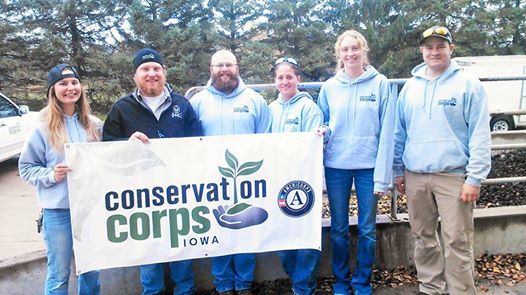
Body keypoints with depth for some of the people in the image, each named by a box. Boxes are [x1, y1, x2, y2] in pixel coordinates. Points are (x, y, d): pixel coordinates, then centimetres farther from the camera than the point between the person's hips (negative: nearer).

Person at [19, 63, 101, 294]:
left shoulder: (94, 125, 5)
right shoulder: (43, 128, -4)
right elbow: (26, 168, 0)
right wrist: (51, 175, -17)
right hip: (58, 210, -3)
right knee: (59, 275, 8)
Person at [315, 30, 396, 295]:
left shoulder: (380, 84, -2)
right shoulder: (329, 87, 5)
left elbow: (386, 132, -6)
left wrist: (382, 175, -10)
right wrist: (323, 131, -10)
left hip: (369, 166, -2)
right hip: (336, 166, 2)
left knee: (367, 229, 8)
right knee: (338, 228, 10)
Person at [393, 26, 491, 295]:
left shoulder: (468, 84, -3)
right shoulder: (410, 86, 10)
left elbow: (480, 134, -7)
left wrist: (475, 178, -13)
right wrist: (398, 170, 10)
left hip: (453, 175, -4)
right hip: (415, 175, 5)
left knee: (457, 242, 1)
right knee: (423, 237, 14)